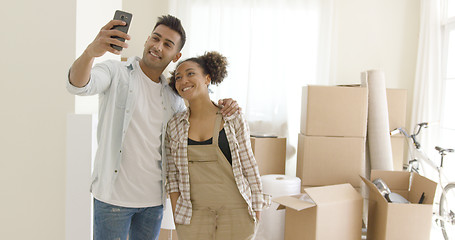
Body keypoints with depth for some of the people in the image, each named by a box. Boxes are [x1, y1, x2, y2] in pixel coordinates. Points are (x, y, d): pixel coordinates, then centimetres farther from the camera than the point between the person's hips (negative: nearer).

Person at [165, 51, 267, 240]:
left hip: (235, 211, -1)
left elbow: (249, 167, 0)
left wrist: (257, 213, 1)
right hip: (194, 215, 1)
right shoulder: (174, 126, 0)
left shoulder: (233, 119, -5)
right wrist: (176, 218, 2)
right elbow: (172, 176, 5)